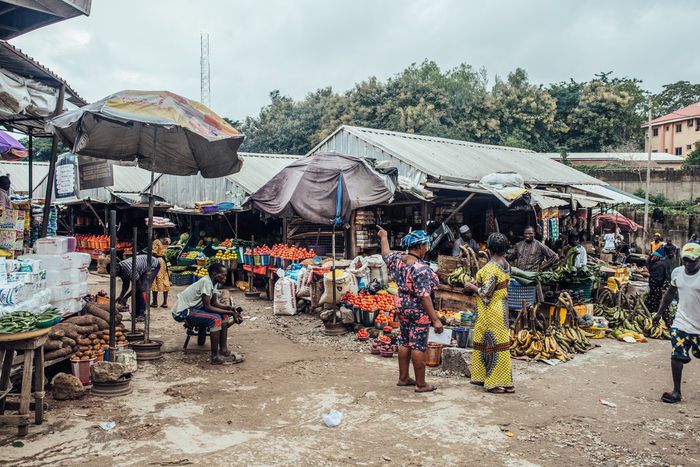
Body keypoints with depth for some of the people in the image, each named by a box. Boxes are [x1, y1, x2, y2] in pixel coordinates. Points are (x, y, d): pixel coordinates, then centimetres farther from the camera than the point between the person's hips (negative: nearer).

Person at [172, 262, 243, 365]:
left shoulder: (214, 282, 4)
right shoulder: (206, 282, -24)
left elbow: (215, 303, 3)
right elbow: (207, 307, -25)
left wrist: (229, 308, -14)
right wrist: (229, 312, -23)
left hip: (193, 308, 10)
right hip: (182, 312, -10)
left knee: (224, 316, 2)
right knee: (216, 319, -27)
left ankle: (223, 350, 3)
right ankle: (215, 357, -20)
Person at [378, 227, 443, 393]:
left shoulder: (398, 260, -1)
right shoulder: (421, 268, -24)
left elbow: (386, 255, 23)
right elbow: (424, 296, -26)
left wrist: (384, 237, 40)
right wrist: (435, 319, -23)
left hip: (402, 306, 8)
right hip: (418, 311, -8)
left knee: (404, 343, 17)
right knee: (418, 346, 1)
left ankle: (403, 378, 29)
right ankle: (421, 384, 11)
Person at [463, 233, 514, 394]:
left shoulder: (491, 267, -22)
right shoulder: (506, 264, 6)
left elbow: (486, 293, -24)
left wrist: (472, 287, -8)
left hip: (491, 310, -9)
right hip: (501, 306, 9)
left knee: (495, 344, -2)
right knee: (485, 342, 17)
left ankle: (502, 383, 5)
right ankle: (484, 377, 26)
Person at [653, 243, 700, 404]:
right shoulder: (677, 272, 1)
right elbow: (670, 292, 16)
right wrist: (660, 312, 19)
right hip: (681, 323, 4)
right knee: (676, 356, -1)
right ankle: (676, 392, 9)